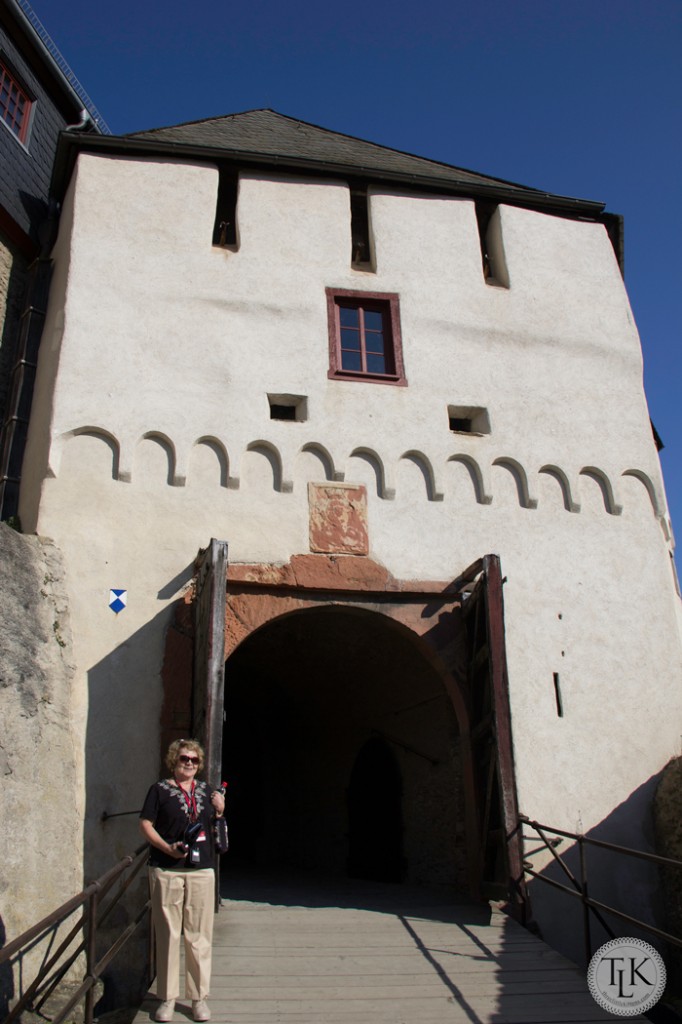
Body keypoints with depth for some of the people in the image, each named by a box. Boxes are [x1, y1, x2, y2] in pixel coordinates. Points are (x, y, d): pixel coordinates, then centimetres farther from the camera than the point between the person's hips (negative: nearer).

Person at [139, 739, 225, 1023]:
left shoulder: (206, 791, 15)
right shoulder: (160, 789, 2)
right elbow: (145, 824, -3)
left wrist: (220, 811, 1)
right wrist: (168, 848, -16)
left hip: (202, 871, 3)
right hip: (166, 871, -3)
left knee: (199, 935, 6)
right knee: (167, 934, 2)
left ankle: (199, 996, 17)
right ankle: (167, 997, 16)